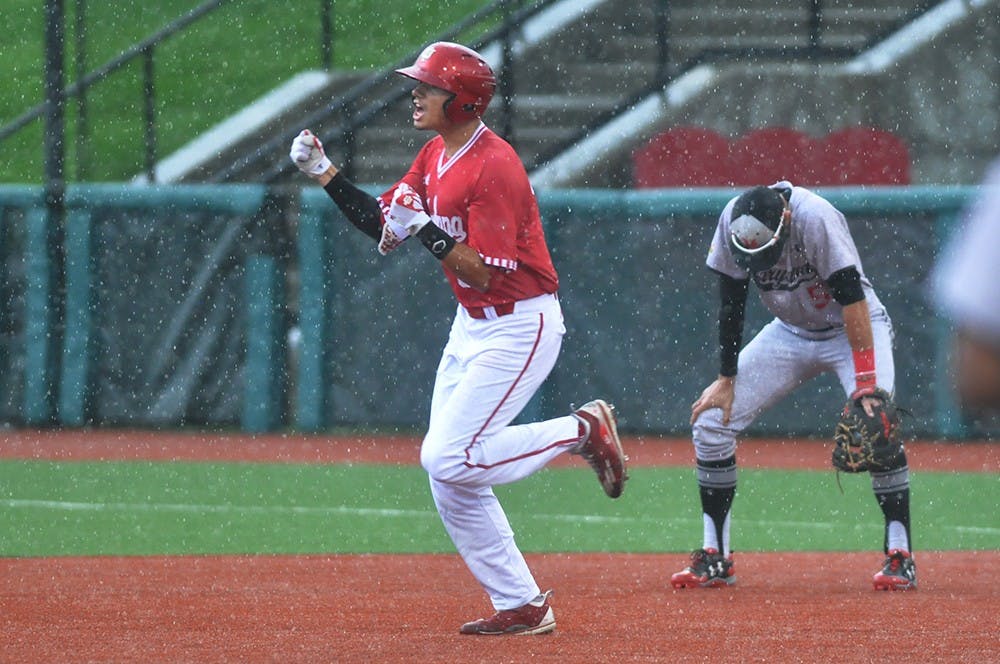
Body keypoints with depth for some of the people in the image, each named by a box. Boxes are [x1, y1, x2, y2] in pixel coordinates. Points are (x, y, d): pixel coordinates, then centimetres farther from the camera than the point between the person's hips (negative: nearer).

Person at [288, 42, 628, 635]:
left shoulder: (494, 167, -22)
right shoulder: (435, 157, 7)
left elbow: (484, 272, -24)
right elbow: (382, 223, 11)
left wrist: (426, 230, -27)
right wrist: (325, 173, 3)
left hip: (519, 328, -9)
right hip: (471, 326, 9)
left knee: (450, 460, -17)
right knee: (448, 477, 5)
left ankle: (583, 431, 0)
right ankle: (521, 606, 12)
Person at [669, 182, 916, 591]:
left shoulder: (814, 217, -32)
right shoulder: (732, 221, -18)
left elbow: (853, 299, -32)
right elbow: (731, 303, -6)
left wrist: (865, 381, -37)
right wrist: (726, 378, -5)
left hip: (852, 330, -5)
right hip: (790, 332, 5)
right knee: (710, 422, -4)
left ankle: (900, 556, -18)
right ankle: (715, 559, 4)